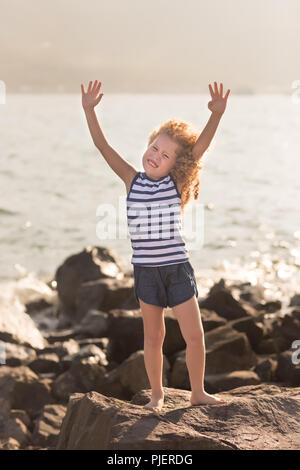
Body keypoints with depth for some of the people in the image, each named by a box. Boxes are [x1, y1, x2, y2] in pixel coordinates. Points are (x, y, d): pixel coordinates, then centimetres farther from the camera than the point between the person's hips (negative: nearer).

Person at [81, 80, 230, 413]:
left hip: (178, 268, 0)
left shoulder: (175, 182, -3)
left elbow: (200, 147, -16)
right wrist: (89, 110, -17)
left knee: (195, 336, 2)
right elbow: (103, 147, -7)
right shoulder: (132, 180, 0)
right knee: (153, 337, 11)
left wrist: (216, 115, -29)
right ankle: (157, 394, 27)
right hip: (145, 270, 1)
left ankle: (198, 392, 22)